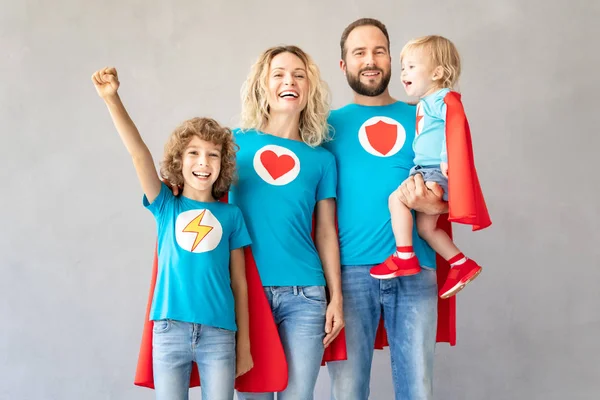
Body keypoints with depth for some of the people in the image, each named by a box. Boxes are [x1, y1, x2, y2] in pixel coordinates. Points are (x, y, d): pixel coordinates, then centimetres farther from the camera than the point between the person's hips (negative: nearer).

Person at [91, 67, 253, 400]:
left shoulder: (230, 215, 6)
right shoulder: (167, 207, 6)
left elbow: (239, 282, 7)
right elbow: (139, 154, -7)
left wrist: (243, 344, 6)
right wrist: (112, 99, -20)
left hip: (218, 334, 0)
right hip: (169, 331, 0)